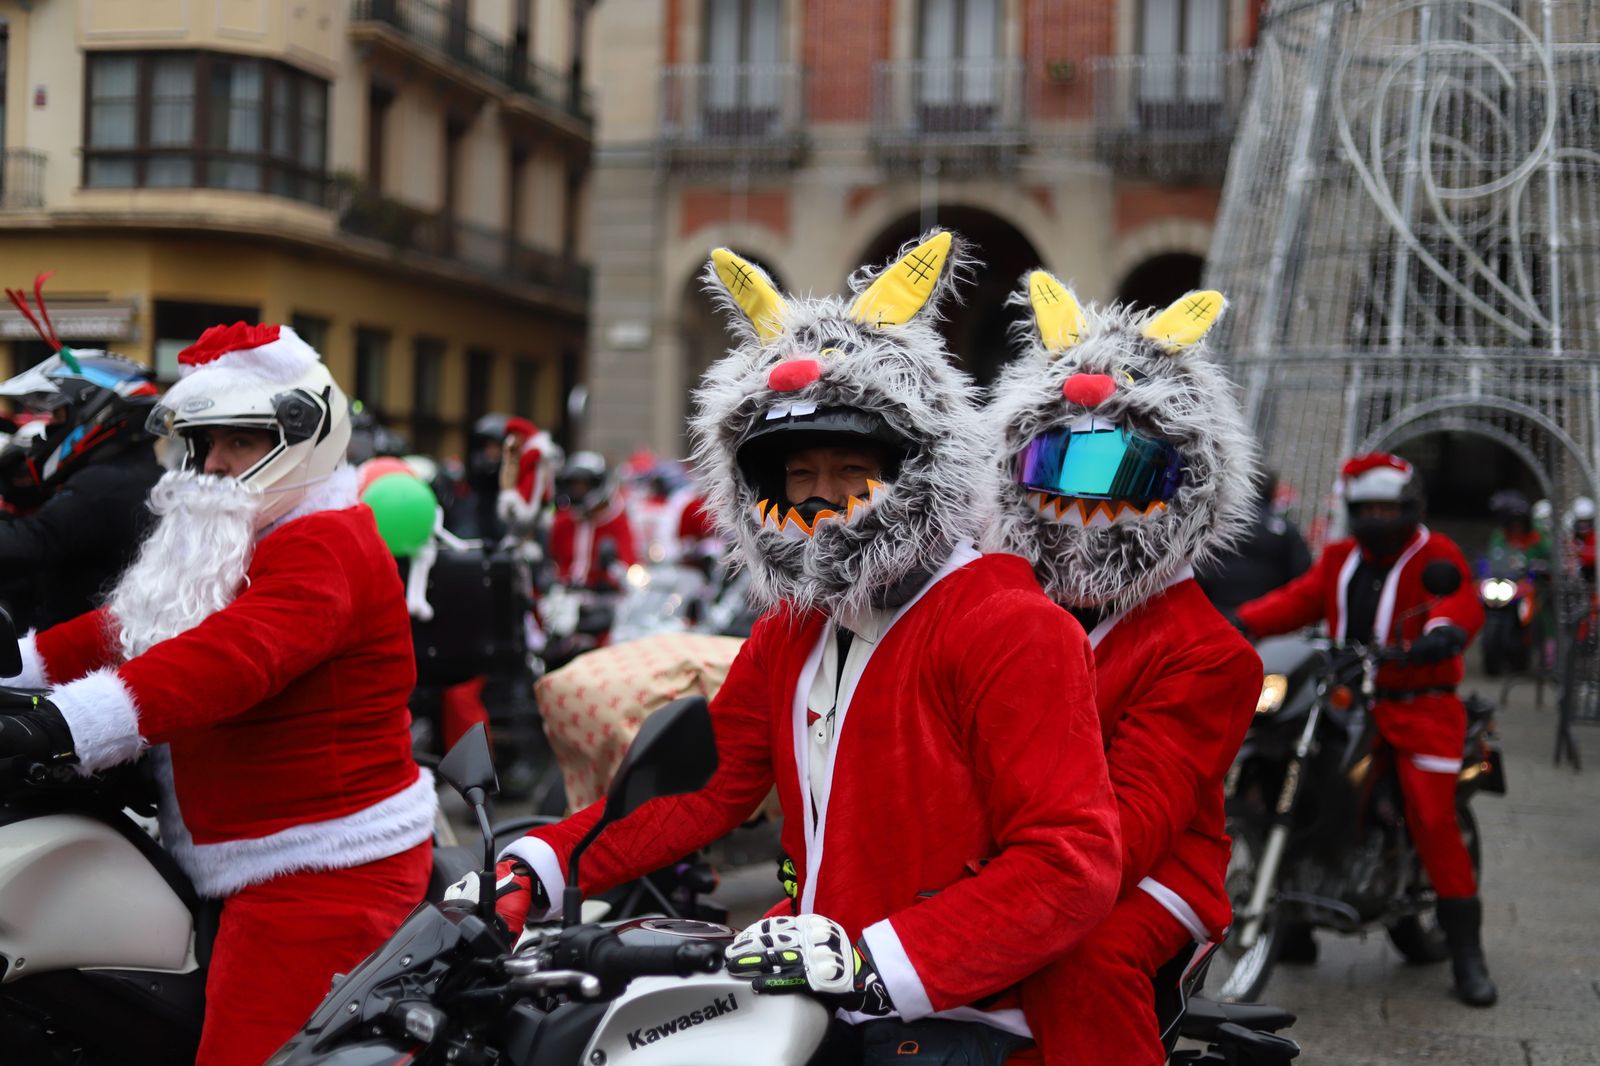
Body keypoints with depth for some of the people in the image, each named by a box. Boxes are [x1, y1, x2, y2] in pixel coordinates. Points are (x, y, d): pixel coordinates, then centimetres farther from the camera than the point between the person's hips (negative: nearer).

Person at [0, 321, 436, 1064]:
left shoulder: (325, 547, -16)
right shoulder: (236, 543, 20)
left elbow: (232, 657, -33)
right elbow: (133, 627, 14)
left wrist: (64, 726, -43)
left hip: (325, 875, -11)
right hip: (274, 865, 11)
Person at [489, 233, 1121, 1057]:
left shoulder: (1009, 631, -11)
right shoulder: (786, 634, 16)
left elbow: (1071, 861, -18)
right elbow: (706, 781, 15)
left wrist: (873, 964, -25)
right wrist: (537, 871, 2)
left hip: (950, 1022, -7)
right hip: (810, 1013, 7)